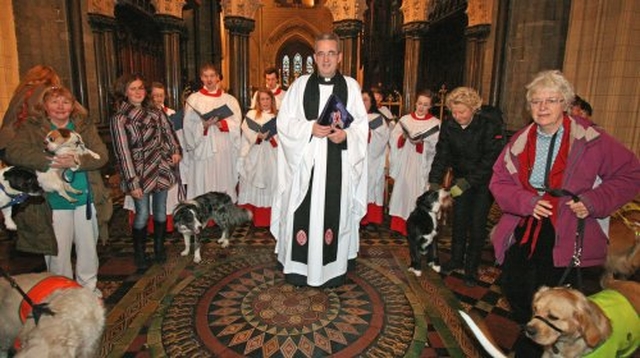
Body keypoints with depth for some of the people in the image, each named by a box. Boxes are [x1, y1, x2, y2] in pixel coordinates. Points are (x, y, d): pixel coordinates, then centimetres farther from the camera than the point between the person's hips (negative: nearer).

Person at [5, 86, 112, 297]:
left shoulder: (85, 126, 3)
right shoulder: (31, 128, 0)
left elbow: (102, 155, -7)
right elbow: (13, 153, -15)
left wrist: (77, 161, -26)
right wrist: (49, 161, -28)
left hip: (86, 198, 2)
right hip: (53, 202, -2)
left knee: (88, 247, 15)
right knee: (58, 251, 6)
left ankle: (88, 287, 36)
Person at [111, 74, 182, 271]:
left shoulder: (155, 110, 5)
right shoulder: (119, 119, -9)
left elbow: (168, 130, 14)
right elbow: (123, 152, -12)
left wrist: (176, 150, -2)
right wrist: (132, 182, -15)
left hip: (162, 168, 4)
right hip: (140, 172, -4)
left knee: (161, 211, 12)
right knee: (142, 215, 0)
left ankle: (159, 248, 31)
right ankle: (139, 254, 21)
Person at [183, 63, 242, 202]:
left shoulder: (230, 100, 12)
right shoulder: (193, 99, 7)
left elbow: (236, 124, 1)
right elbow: (189, 127, 0)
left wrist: (220, 123, -16)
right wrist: (204, 125, -19)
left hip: (225, 150, 2)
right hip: (203, 150, -1)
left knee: (225, 184, 3)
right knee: (203, 186, -2)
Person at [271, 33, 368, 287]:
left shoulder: (350, 86, 6)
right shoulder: (300, 84, 6)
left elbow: (362, 125, 4)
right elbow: (284, 122, 3)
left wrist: (346, 134, -16)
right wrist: (310, 128, -13)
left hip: (337, 164, 0)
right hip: (305, 162, 0)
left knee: (334, 213, 6)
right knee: (302, 215, 3)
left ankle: (333, 268, 21)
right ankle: (299, 267, 19)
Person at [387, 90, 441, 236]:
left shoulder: (435, 123, 1)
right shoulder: (405, 119, 8)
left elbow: (436, 146, -8)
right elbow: (393, 139, 3)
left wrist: (422, 142, -22)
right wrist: (403, 136, -15)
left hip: (421, 167, -2)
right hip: (404, 164, 3)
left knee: (416, 194, -2)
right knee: (402, 191, 5)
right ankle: (399, 225, 14)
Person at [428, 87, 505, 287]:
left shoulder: (490, 124, -21)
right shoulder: (448, 127, -9)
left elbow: (491, 159, -23)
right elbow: (442, 155, -9)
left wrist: (467, 182, -27)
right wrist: (434, 182, -19)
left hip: (484, 181, -3)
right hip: (461, 178, 4)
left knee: (477, 224, -1)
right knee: (459, 220, 7)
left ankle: (472, 267, 13)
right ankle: (456, 259, 25)